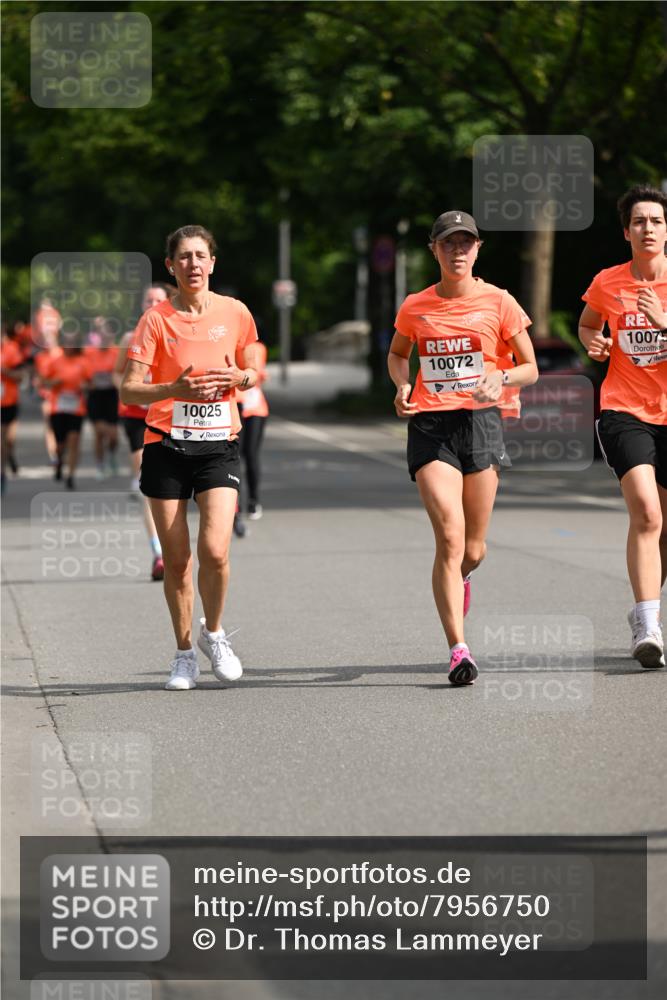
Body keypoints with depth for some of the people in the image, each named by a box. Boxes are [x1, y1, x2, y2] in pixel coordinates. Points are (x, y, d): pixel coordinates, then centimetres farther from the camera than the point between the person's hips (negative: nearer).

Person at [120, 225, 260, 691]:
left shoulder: (235, 312, 2)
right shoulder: (157, 319, -3)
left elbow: (254, 372, 16)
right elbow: (129, 390, -7)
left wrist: (237, 377, -7)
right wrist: (175, 388, -24)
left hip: (219, 444, 0)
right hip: (166, 445, 0)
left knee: (214, 550, -15)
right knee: (176, 560, 2)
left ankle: (213, 632, 11)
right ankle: (184, 652, 19)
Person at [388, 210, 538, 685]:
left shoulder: (499, 302, 1)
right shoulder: (415, 307, 5)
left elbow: (530, 368, 8)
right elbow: (397, 353, 24)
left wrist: (501, 378, -13)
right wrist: (403, 386, 3)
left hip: (481, 421, 1)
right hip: (430, 425, -1)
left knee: (473, 548, 7)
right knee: (450, 537, -16)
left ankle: (459, 577, 46)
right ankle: (458, 650, -15)